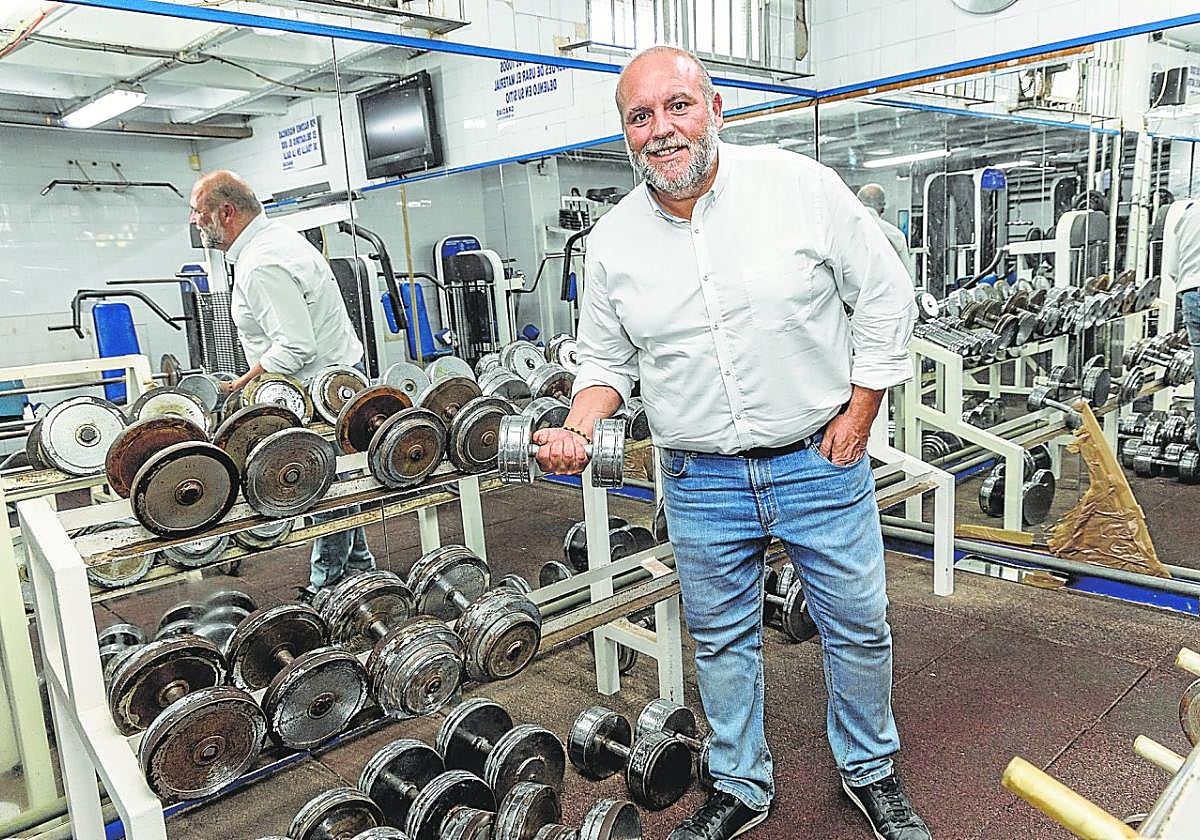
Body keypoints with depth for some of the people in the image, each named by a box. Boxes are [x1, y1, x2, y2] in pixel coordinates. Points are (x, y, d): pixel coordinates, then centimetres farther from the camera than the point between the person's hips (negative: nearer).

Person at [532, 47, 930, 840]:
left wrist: (860, 409, -6)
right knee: (722, 641, 16)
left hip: (821, 460, -1)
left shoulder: (801, 185, -10)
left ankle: (871, 772, 42)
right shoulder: (612, 240, -2)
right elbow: (606, 359, 7)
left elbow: (885, 295, -3)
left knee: (859, 626, 14)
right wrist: (578, 431, -11)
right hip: (702, 482, 2)